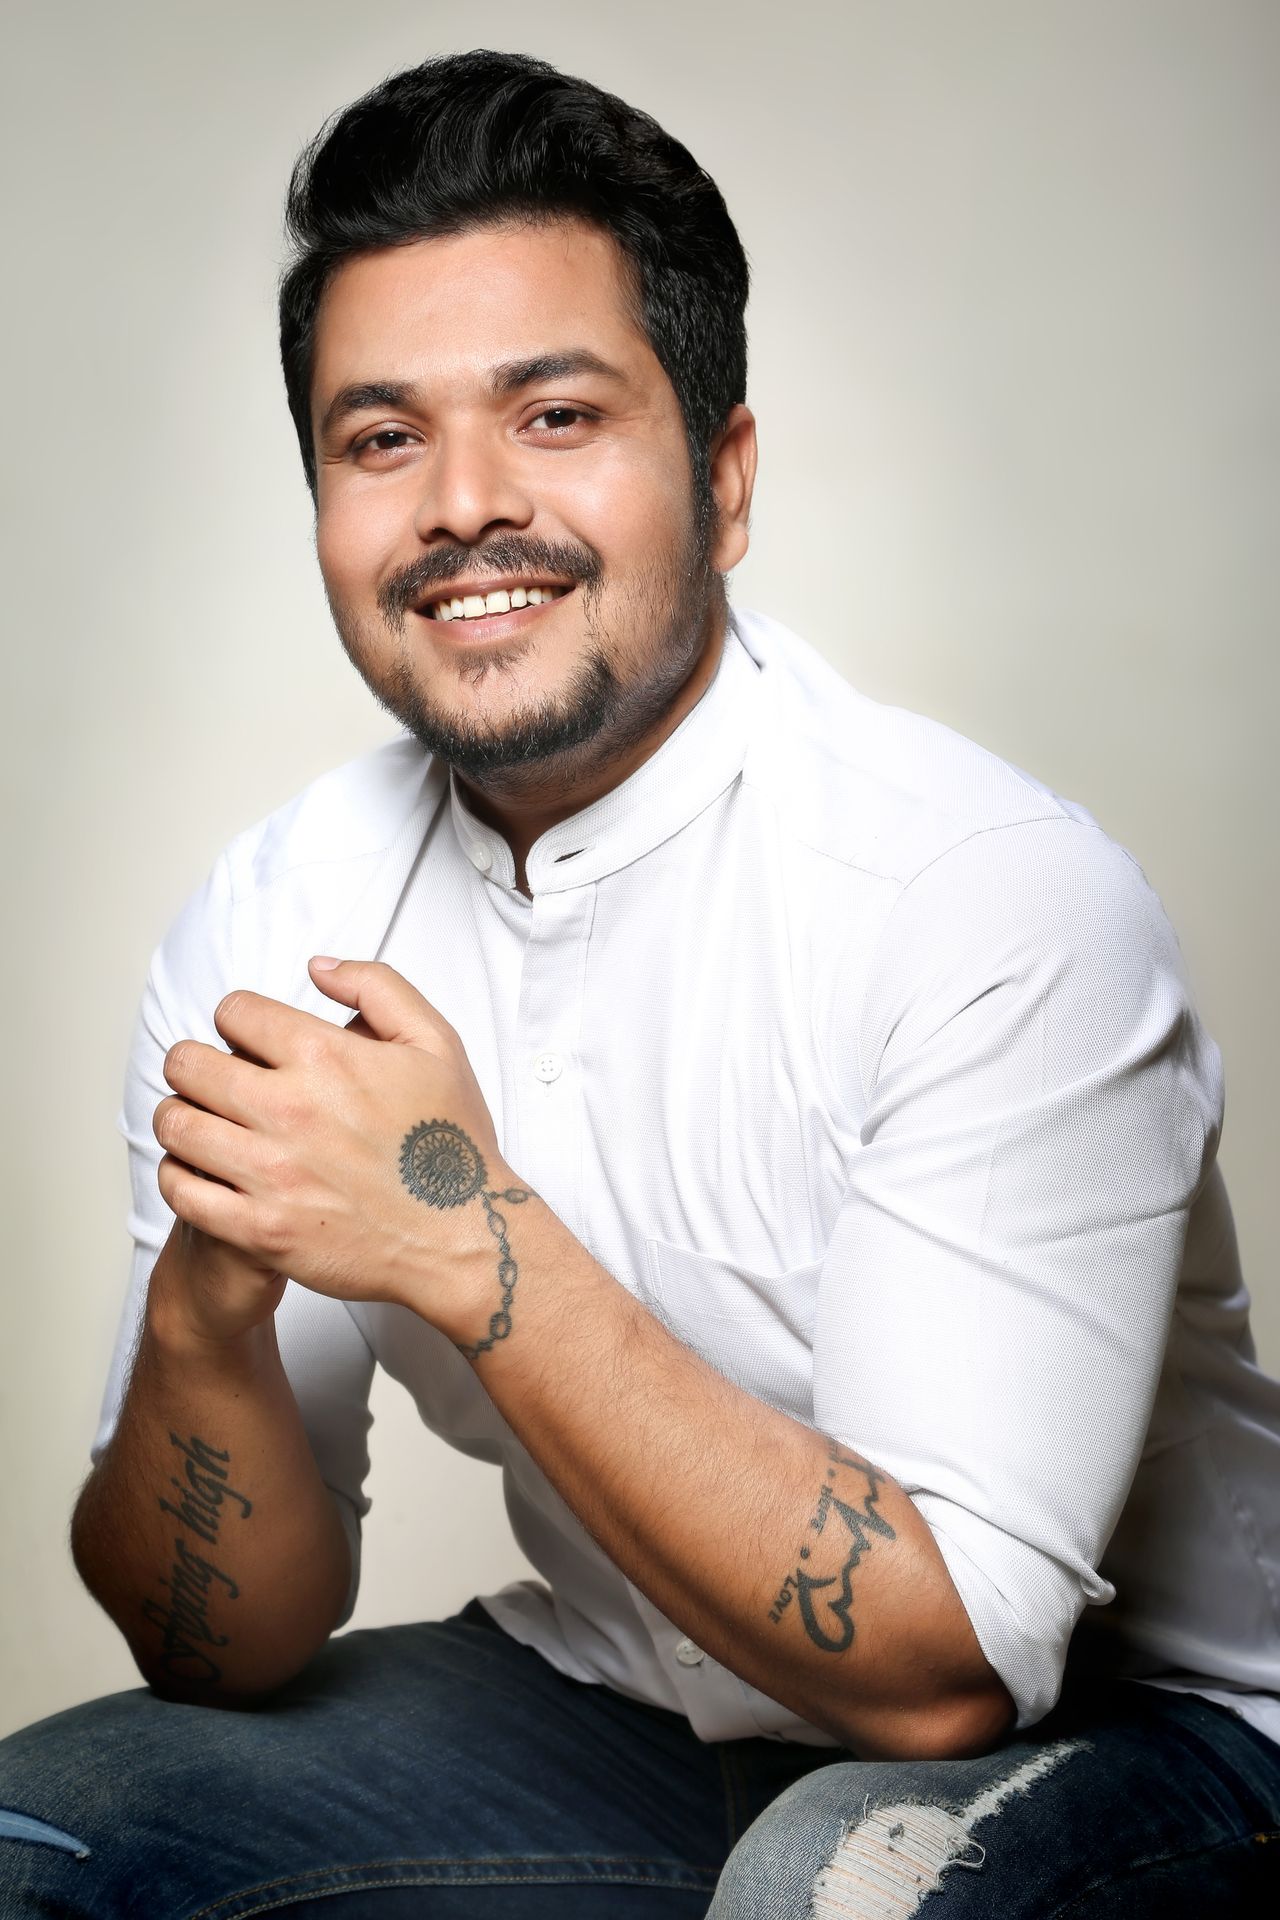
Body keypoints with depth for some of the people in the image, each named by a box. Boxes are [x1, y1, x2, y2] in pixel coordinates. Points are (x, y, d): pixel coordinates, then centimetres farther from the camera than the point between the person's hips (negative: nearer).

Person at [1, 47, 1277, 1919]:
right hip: (616, 1702, 5)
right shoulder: (264, 934, -7)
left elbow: (939, 1662, -25)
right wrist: (207, 1302, -25)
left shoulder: (1000, 899, -23)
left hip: (1109, 1738, -5)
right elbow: (234, 1653, -4)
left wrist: (469, 1245, -32)